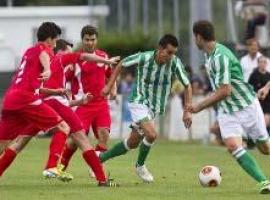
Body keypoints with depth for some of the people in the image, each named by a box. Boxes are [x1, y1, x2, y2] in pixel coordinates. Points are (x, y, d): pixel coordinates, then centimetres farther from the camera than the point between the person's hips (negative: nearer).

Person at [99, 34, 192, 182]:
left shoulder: (174, 63, -15)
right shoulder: (144, 58, -21)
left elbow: (187, 85, -5)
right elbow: (121, 64, -2)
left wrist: (187, 111, -11)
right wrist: (109, 85, -3)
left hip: (154, 107, 5)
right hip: (138, 102, -5)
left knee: (132, 143, 10)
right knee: (151, 134, -24)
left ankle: (101, 157, 30)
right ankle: (140, 166, 2)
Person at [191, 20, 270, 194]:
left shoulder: (220, 57, -25)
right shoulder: (209, 55, 4)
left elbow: (224, 91, -27)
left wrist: (200, 107, -20)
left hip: (247, 106, -7)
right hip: (227, 111, 7)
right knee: (233, 146, -16)